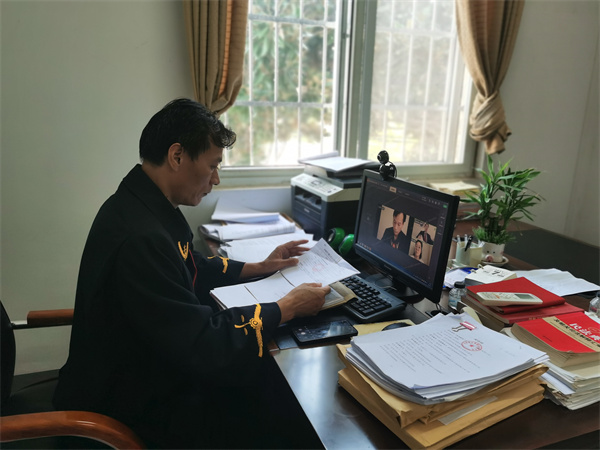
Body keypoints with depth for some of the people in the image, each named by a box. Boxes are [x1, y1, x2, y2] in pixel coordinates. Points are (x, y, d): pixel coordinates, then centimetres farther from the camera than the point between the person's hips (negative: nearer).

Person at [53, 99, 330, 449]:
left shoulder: (146, 205, 0)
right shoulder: (140, 237, -32)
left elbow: (192, 268, 16)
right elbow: (203, 346, -30)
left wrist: (258, 268, 11)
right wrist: (286, 308, -19)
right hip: (134, 405, -9)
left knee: (274, 372, 7)